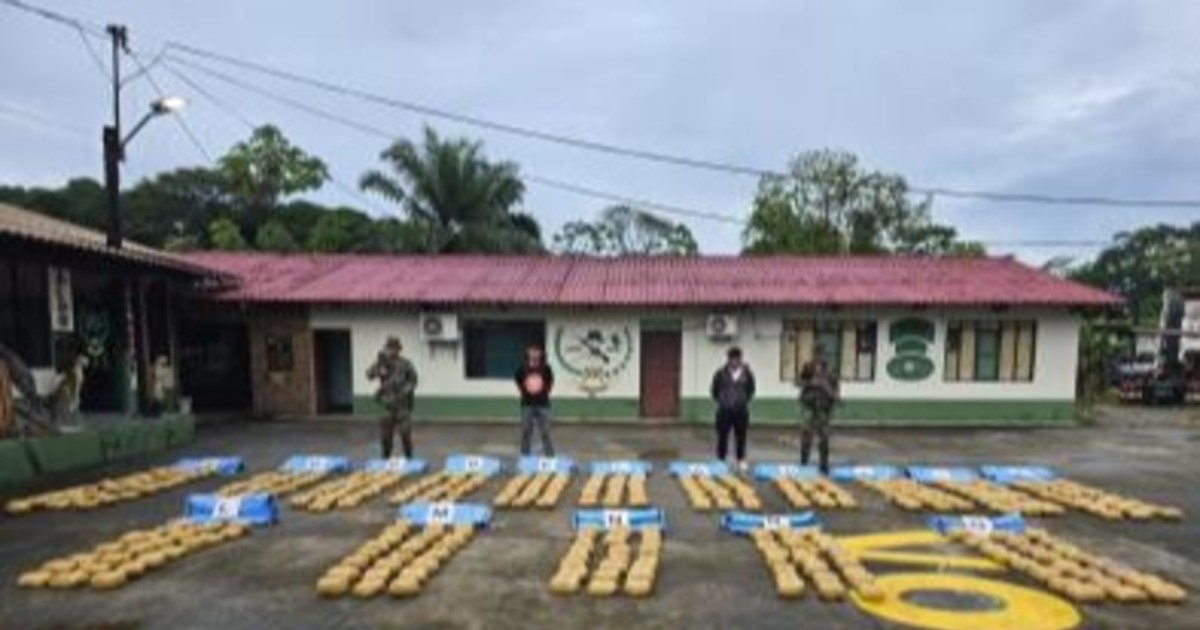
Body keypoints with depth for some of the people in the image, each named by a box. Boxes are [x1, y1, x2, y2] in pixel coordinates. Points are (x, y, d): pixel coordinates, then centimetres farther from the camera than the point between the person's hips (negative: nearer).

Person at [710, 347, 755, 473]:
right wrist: (721, 401, 9)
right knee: (722, 437, 3)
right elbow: (714, 390, 6)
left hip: (741, 411, 1)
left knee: (741, 437, 8)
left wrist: (745, 400, 9)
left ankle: (741, 461, 21)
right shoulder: (721, 373, -7)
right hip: (724, 410, -1)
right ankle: (720, 461, 14)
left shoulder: (747, 373, -2)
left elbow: (751, 389, 13)